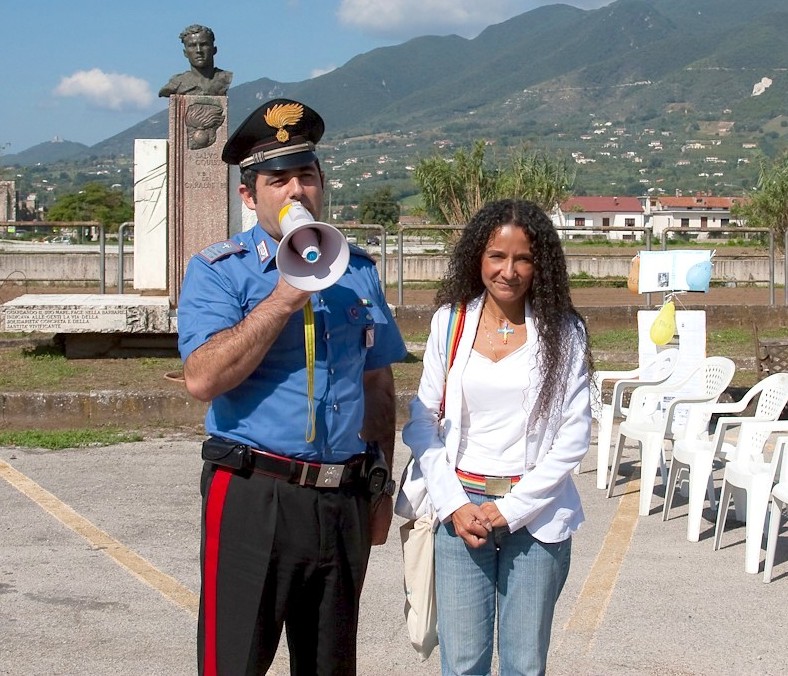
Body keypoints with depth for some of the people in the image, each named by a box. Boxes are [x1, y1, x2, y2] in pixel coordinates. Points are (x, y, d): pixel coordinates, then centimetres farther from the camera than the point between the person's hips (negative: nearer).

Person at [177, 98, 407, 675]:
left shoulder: (357, 269, 12)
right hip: (254, 497, -4)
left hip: (345, 499, 5)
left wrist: (381, 488, 16)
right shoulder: (218, 271, -2)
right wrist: (284, 298, -18)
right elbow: (203, 378, -18)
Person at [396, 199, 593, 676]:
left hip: (535, 511, -1)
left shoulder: (562, 331, 0)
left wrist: (511, 508, -8)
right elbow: (423, 419, 3)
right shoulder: (451, 321, 3)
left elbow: (574, 436, -3)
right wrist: (454, 504, -7)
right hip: (462, 507, 1)